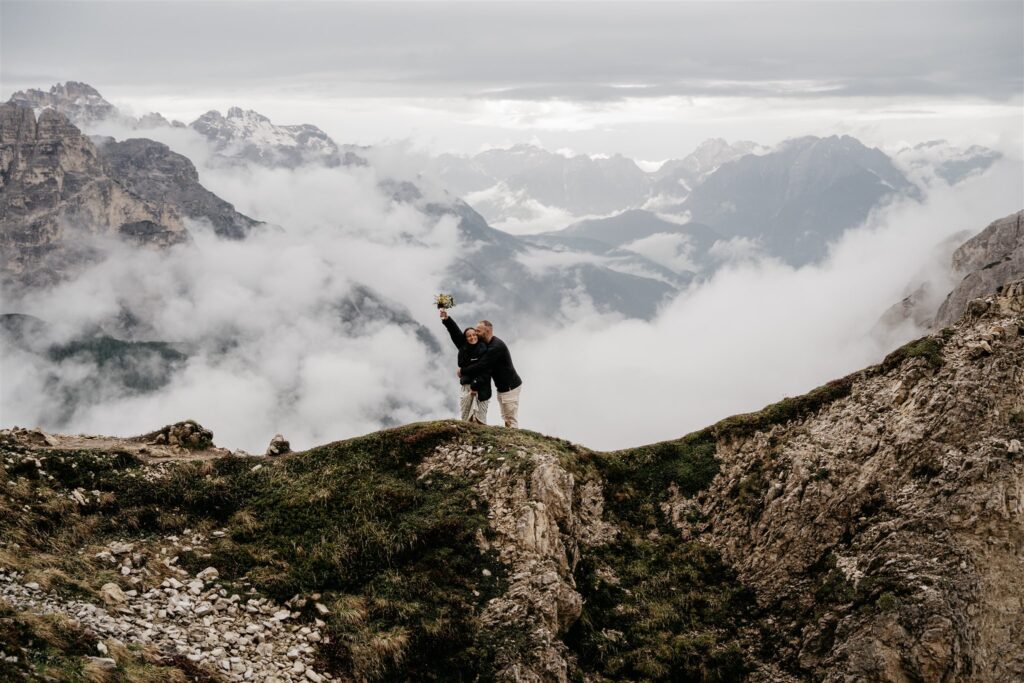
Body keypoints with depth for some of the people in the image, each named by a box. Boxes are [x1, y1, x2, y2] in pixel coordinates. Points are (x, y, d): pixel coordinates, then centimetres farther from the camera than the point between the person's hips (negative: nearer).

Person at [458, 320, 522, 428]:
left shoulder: (496, 346, -22)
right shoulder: (487, 345, 11)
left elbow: (482, 366, -28)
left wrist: (462, 371, -17)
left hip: (510, 387, -10)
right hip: (502, 387, 10)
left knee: (511, 420, -9)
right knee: (506, 418, 10)